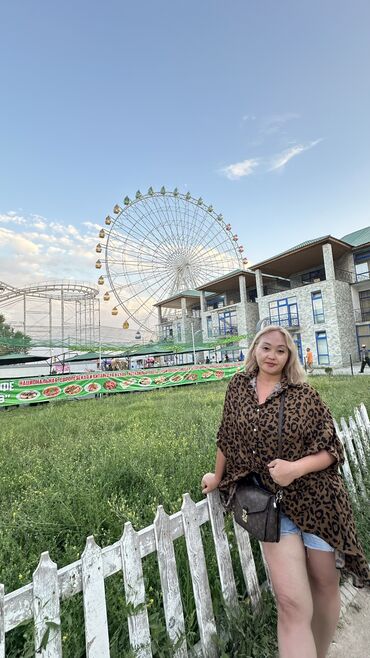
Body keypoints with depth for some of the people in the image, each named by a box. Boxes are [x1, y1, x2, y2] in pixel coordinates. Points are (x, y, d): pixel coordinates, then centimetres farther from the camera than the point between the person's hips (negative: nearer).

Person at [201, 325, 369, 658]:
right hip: (271, 501, 0)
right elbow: (226, 437, 8)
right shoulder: (238, 385, -2)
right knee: (292, 603, -6)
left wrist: (296, 468, -21)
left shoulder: (304, 395, -7)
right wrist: (218, 477, 15)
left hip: (317, 501, 0)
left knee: (325, 585, 16)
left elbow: (331, 449, -4)